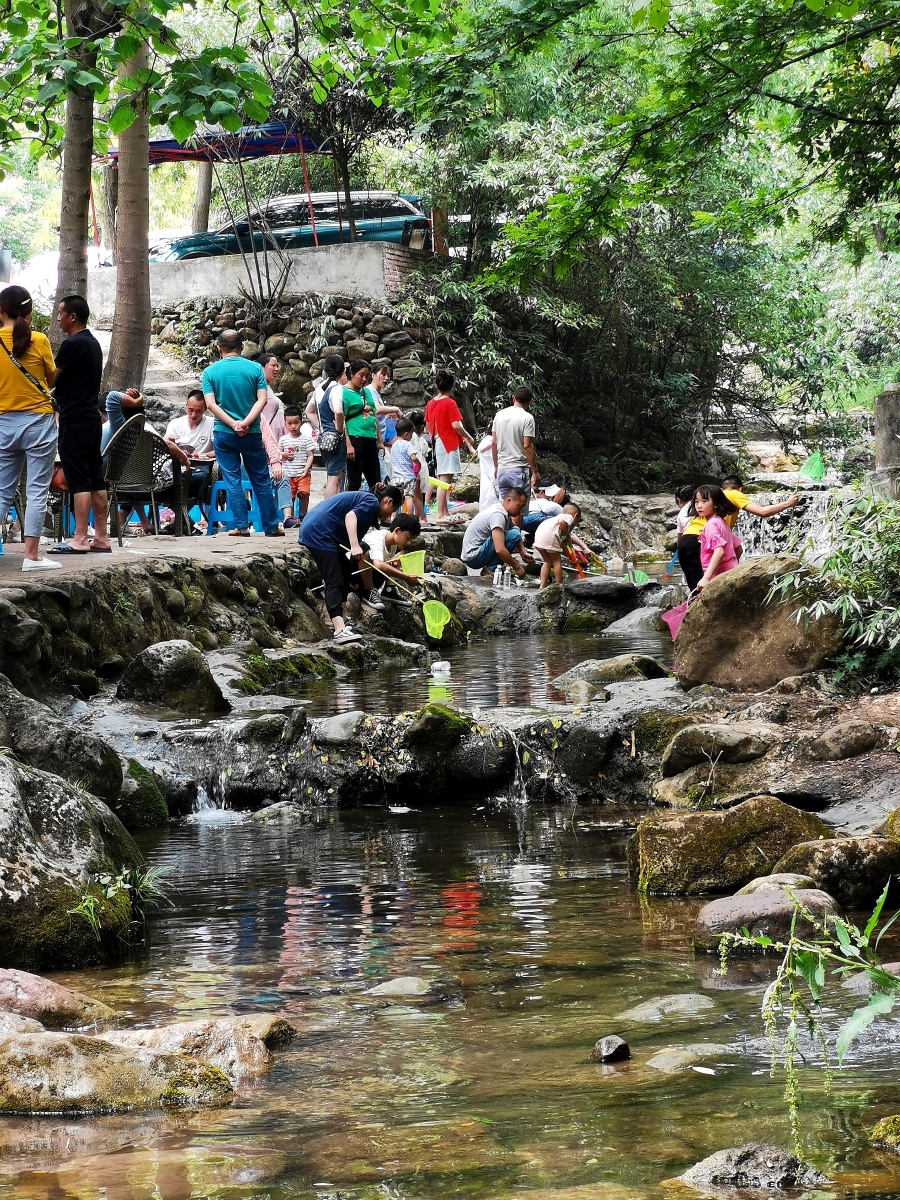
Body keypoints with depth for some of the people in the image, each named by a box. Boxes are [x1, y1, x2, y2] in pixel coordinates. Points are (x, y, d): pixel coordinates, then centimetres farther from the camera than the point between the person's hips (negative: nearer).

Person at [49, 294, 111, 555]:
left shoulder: (72, 344, -13)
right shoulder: (93, 343, 15)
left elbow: (51, 379, -9)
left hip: (74, 419, -9)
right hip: (92, 416, 9)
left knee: (78, 480, -10)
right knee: (95, 478, 8)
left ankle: (79, 539, -11)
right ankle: (101, 537, 9)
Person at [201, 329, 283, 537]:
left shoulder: (209, 372, -1)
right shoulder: (255, 369, -1)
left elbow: (211, 404, -10)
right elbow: (262, 400, -10)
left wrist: (233, 424, -14)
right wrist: (245, 423, -15)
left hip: (223, 434, 0)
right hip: (251, 433, 0)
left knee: (232, 480, 5)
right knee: (261, 480, 8)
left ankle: (241, 526, 1)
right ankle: (271, 526, 11)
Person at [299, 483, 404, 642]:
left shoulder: (363, 498, 27)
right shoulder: (372, 502, -4)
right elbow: (350, 516, -22)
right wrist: (354, 546, -28)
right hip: (319, 534, -10)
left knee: (346, 574, 18)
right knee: (334, 582, -16)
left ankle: (339, 622, 26)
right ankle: (340, 631, -25)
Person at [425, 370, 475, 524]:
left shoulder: (430, 403, 10)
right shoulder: (450, 403, -12)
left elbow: (428, 425, 16)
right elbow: (456, 425, -17)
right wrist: (468, 438, -4)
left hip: (437, 442, 8)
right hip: (449, 444, -8)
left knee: (445, 481, 14)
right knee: (445, 480, -9)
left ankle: (446, 513, 18)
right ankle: (441, 516, -12)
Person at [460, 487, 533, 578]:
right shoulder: (498, 515, -22)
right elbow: (500, 550, -30)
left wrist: (523, 553, 2)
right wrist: (517, 567, -20)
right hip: (473, 558, -10)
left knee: (515, 529, 11)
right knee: (514, 534, -22)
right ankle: (491, 569, -13)